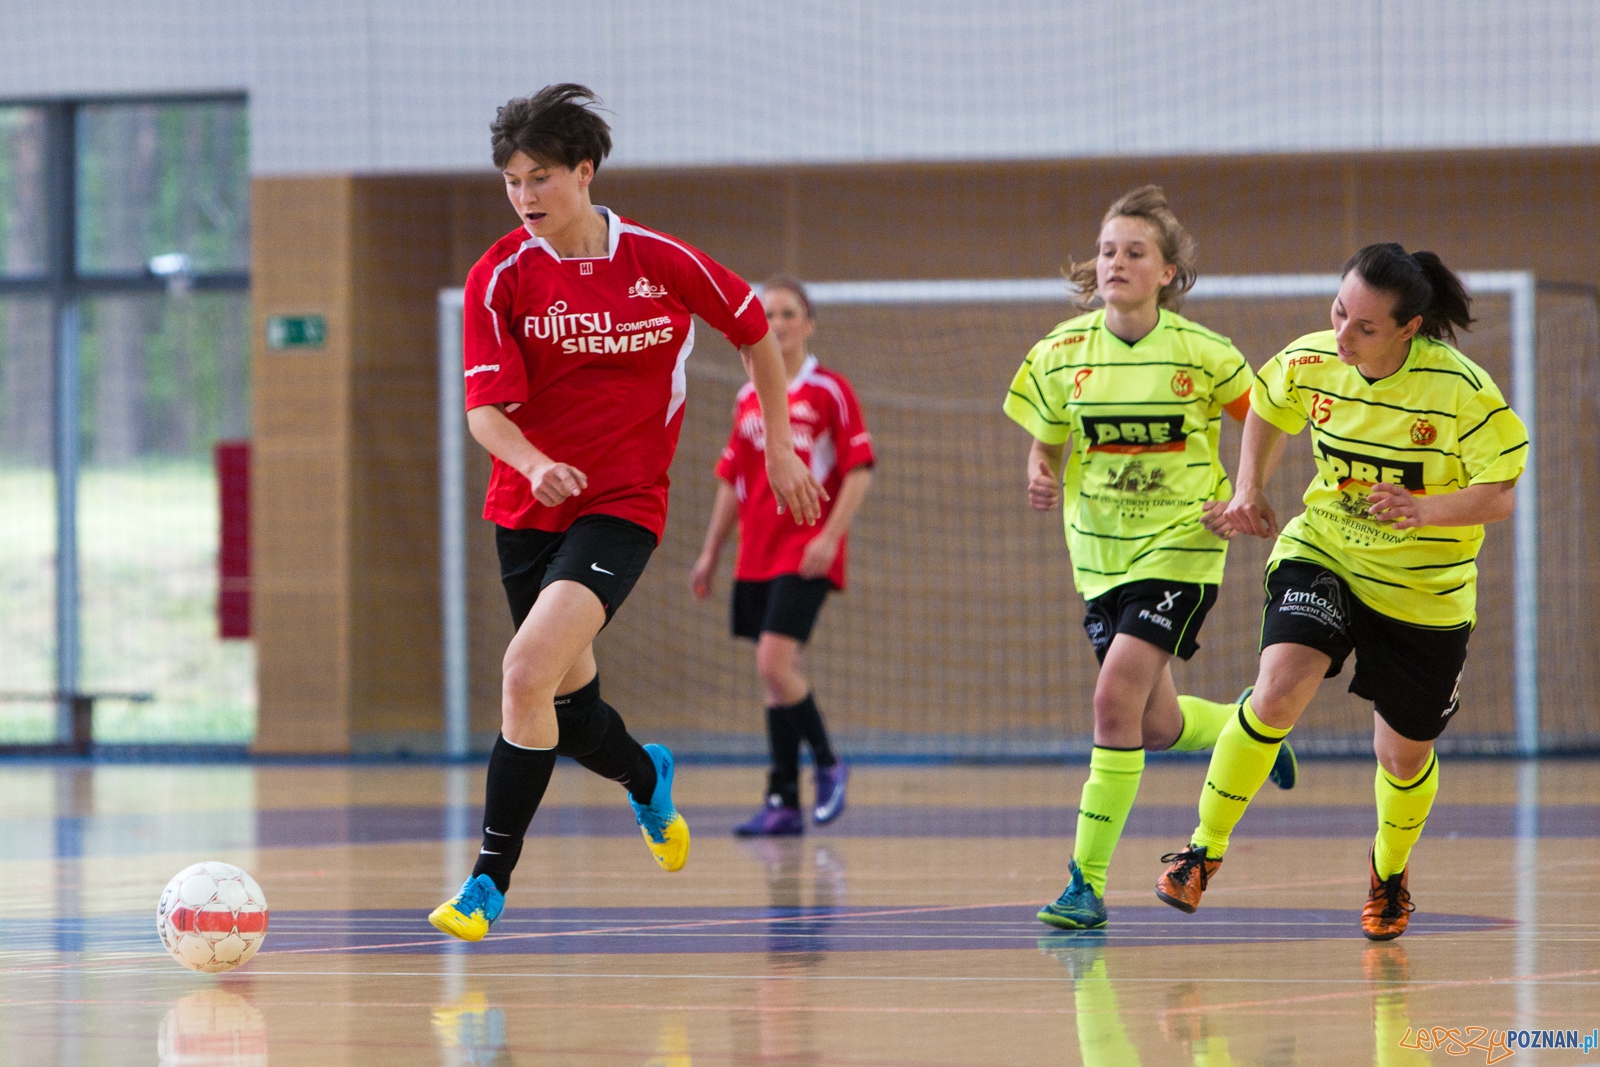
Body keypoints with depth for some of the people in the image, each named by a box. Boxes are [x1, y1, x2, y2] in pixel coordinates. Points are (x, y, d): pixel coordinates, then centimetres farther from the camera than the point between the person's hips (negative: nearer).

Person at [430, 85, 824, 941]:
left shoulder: (660, 262, -5)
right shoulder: (501, 277, -6)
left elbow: (753, 331, 12)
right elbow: (485, 409, -13)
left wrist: (780, 447, 13)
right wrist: (537, 465, -33)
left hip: (622, 507, -3)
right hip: (529, 507, 3)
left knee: (528, 671, -23)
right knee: (569, 708, 12)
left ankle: (490, 881, -18)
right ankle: (647, 778, 49)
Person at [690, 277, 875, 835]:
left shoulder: (830, 390, -4)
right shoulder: (748, 400, 12)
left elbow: (859, 470, -6)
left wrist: (830, 536, -16)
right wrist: (711, 552, 15)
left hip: (805, 553, -6)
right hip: (756, 555, 6)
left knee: (775, 663, -18)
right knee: (773, 675, 5)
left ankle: (827, 763, 3)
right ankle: (784, 805, 8)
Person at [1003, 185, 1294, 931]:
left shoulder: (1200, 353, -9)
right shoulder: (1063, 352, -2)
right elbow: (1045, 444, 9)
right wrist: (1042, 480, -13)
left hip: (1180, 545, -4)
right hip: (1101, 552, 4)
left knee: (1116, 699, -19)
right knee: (1156, 726, 11)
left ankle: (1088, 881, -14)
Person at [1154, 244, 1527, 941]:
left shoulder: (1461, 388, -22)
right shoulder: (1310, 362, -11)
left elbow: (1501, 495, -19)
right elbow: (1268, 408, 13)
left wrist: (1423, 509, -35)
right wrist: (1250, 492, 3)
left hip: (1425, 592, -1)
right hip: (1323, 554, 1)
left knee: (1403, 754, 12)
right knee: (1279, 692, -26)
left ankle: (1390, 869, 45)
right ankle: (1205, 849, -12)